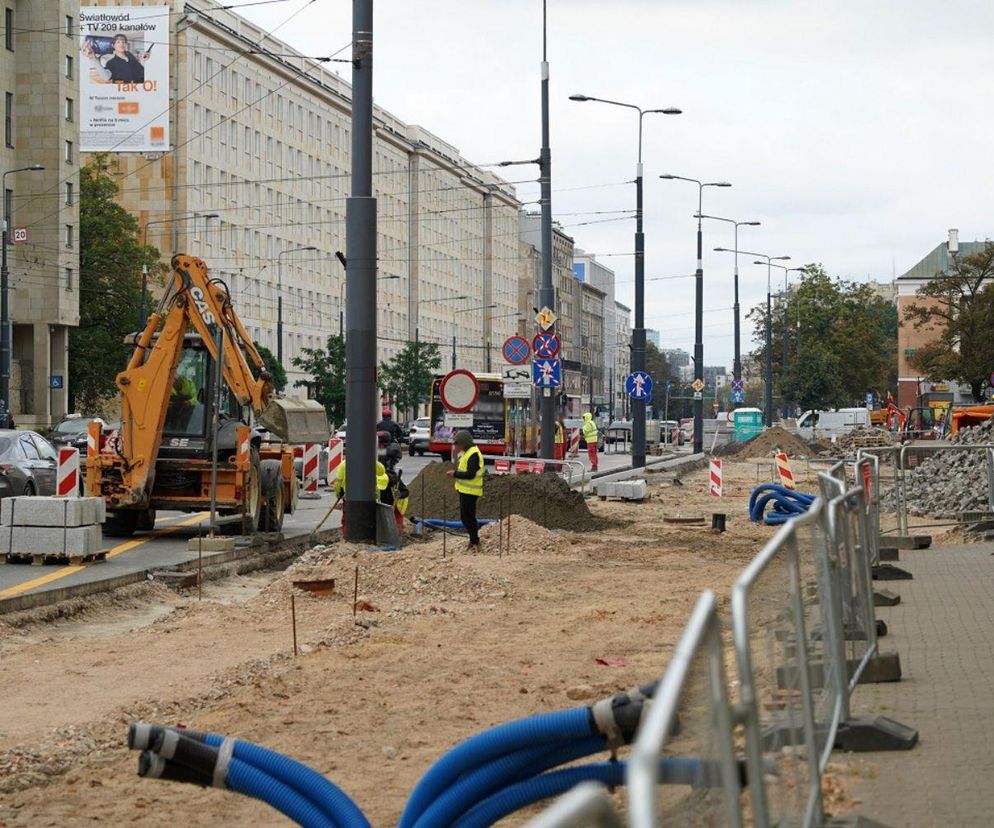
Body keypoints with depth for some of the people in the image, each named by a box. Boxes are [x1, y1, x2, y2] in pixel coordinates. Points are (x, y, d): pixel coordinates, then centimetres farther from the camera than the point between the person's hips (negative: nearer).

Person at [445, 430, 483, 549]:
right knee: (465, 517, 15)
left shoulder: (473, 454, -18)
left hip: (470, 492, -10)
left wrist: (455, 474, -16)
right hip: (465, 490, 10)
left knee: (468, 517, -7)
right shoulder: (467, 452, 14)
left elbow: (471, 474, -24)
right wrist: (456, 473, 7)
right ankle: (474, 540, 23)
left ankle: (475, 542, -1)